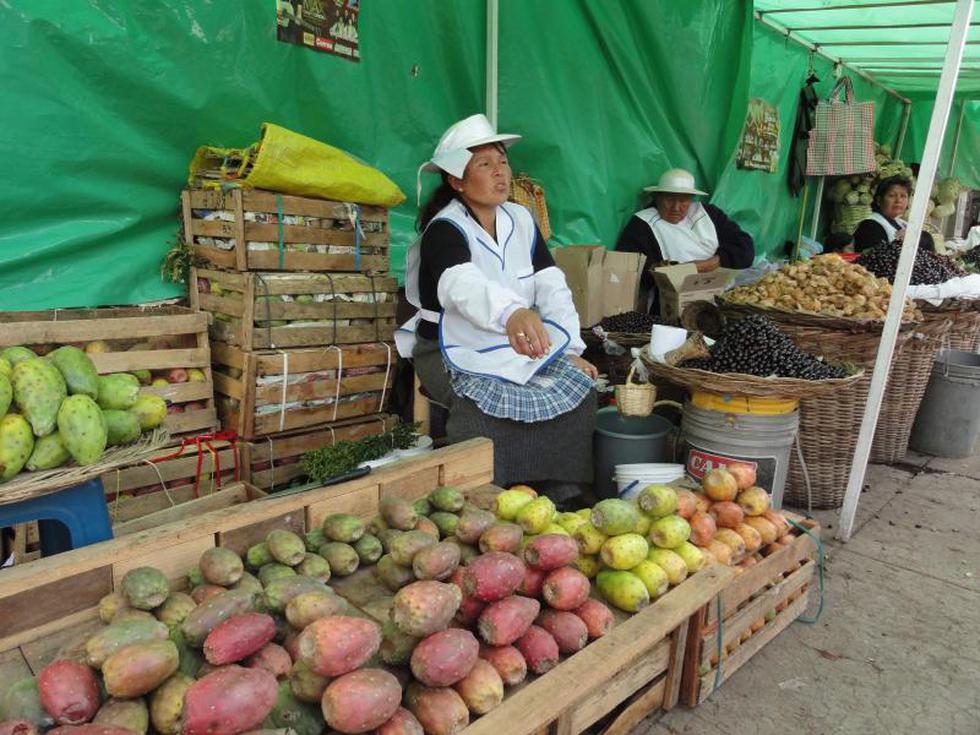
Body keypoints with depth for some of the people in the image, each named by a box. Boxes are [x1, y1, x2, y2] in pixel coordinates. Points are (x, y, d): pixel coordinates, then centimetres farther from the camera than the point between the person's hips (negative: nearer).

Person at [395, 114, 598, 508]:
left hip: (513, 349, 6)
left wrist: (572, 350, -11)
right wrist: (511, 313, -62)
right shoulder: (444, 230, -18)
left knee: (578, 386, -14)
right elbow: (464, 284, -41)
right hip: (453, 354, -5)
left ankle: (564, 497, -5)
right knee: (495, 401, -33)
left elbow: (553, 288, 1)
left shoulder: (520, 220, 4)